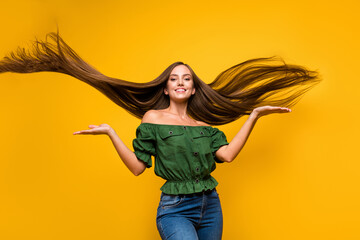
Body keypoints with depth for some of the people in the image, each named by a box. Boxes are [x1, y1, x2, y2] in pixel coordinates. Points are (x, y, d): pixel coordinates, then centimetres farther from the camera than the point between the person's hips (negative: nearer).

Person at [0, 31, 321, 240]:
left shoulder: (203, 123, 9)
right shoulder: (153, 118, 0)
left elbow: (227, 154, -3)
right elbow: (137, 166, -4)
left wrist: (254, 115, -1)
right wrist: (111, 133, -13)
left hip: (210, 206, 5)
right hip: (175, 209, -4)